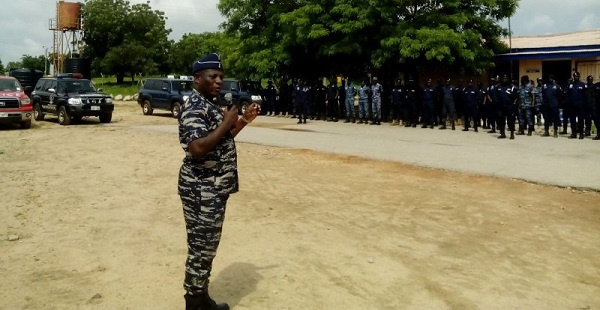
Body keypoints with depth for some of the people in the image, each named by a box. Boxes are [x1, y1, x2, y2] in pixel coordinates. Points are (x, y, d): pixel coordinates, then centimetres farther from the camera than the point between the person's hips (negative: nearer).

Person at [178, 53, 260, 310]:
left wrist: (244, 120, 14)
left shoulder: (210, 105, 14)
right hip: (201, 190, -10)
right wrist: (226, 123, -20)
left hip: (214, 188, 10)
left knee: (207, 246, 18)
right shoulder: (194, 108, -18)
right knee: (201, 248, 1)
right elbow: (198, 148, -29)